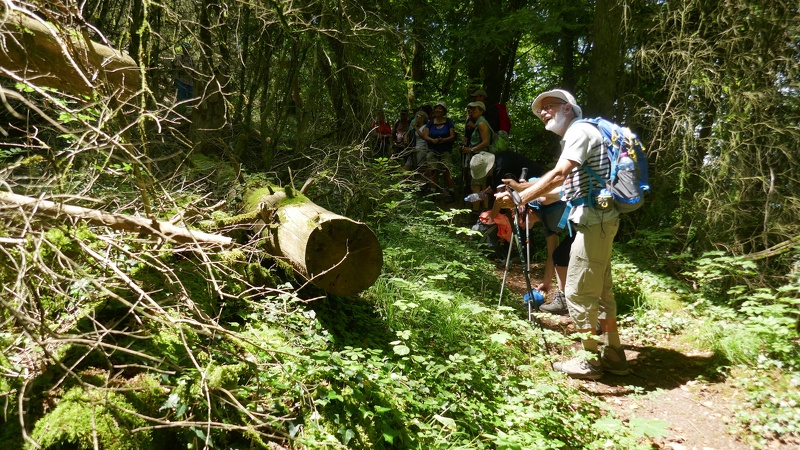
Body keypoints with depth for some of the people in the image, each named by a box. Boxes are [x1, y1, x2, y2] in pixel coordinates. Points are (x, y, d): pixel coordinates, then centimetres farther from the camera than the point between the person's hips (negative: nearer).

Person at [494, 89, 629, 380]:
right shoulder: (575, 135, 21)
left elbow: (559, 175, -27)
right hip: (600, 220, 10)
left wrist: (520, 198, -33)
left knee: (578, 291, -4)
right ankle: (613, 355, 24)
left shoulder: (579, 131, -10)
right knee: (600, 289, 15)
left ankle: (589, 361, 7)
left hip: (593, 220, -10)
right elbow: (568, 187, 21)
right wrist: (524, 190, 18)